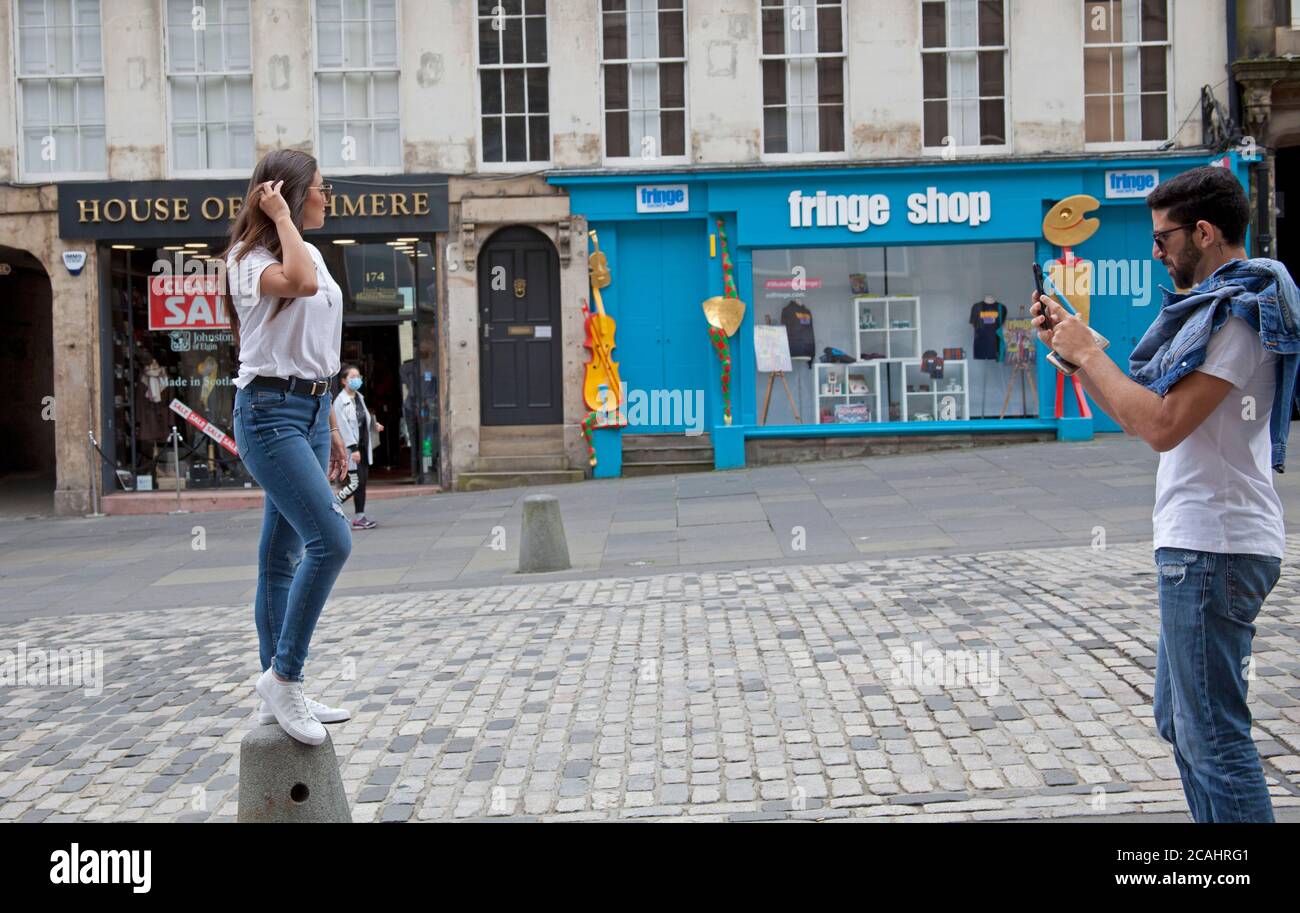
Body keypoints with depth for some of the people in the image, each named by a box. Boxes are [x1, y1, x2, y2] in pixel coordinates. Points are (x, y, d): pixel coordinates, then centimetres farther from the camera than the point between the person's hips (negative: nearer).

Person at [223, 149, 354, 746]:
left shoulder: (311, 254, 17)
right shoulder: (249, 256, -8)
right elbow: (298, 283, -33)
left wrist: (331, 428, 21)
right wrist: (280, 217, -17)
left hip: (310, 412, 9)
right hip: (269, 412, -9)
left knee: (285, 554, 11)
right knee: (331, 540, -19)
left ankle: (278, 694, 18)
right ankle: (283, 677, -7)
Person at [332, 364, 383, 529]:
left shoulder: (359, 398, 14)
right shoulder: (340, 401, -12)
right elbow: (343, 427, -17)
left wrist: (374, 425, 7)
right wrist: (353, 448, -22)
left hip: (363, 446, 8)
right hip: (350, 447, -8)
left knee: (362, 482, 7)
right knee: (355, 483, -11)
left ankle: (360, 517, 11)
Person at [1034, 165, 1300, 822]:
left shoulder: (1238, 311, -14)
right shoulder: (1216, 305, 18)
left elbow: (1162, 424, -23)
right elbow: (1135, 415, 18)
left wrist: (1089, 353, -12)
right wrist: (1070, 347, 11)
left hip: (1212, 546, -11)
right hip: (1201, 543, 11)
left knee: (1214, 737, -6)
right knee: (1180, 721, 18)